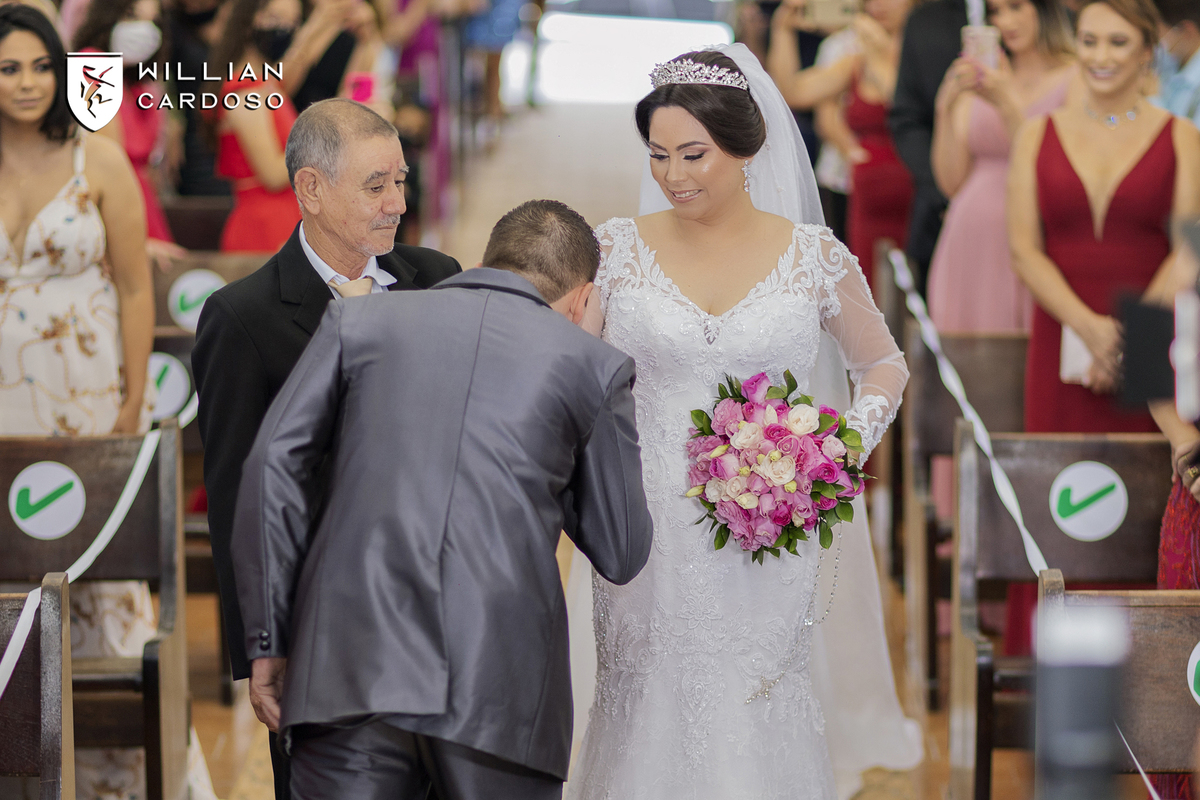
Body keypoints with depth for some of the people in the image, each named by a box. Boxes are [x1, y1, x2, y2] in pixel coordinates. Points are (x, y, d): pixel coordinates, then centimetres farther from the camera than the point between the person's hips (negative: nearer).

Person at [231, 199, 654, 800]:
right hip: (502, 684, 0)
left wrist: (268, 640, 8)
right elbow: (622, 555, 16)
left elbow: (273, 463, 5)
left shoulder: (361, 319, 15)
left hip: (351, 673, 1)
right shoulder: (592, 364, 13)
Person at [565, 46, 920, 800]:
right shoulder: (619, 249, 0)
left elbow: (883, 364, 13)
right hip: (648, 534, 1)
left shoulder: (815, 258, -1)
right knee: (648, 728, 4)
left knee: (756, 732, 1)